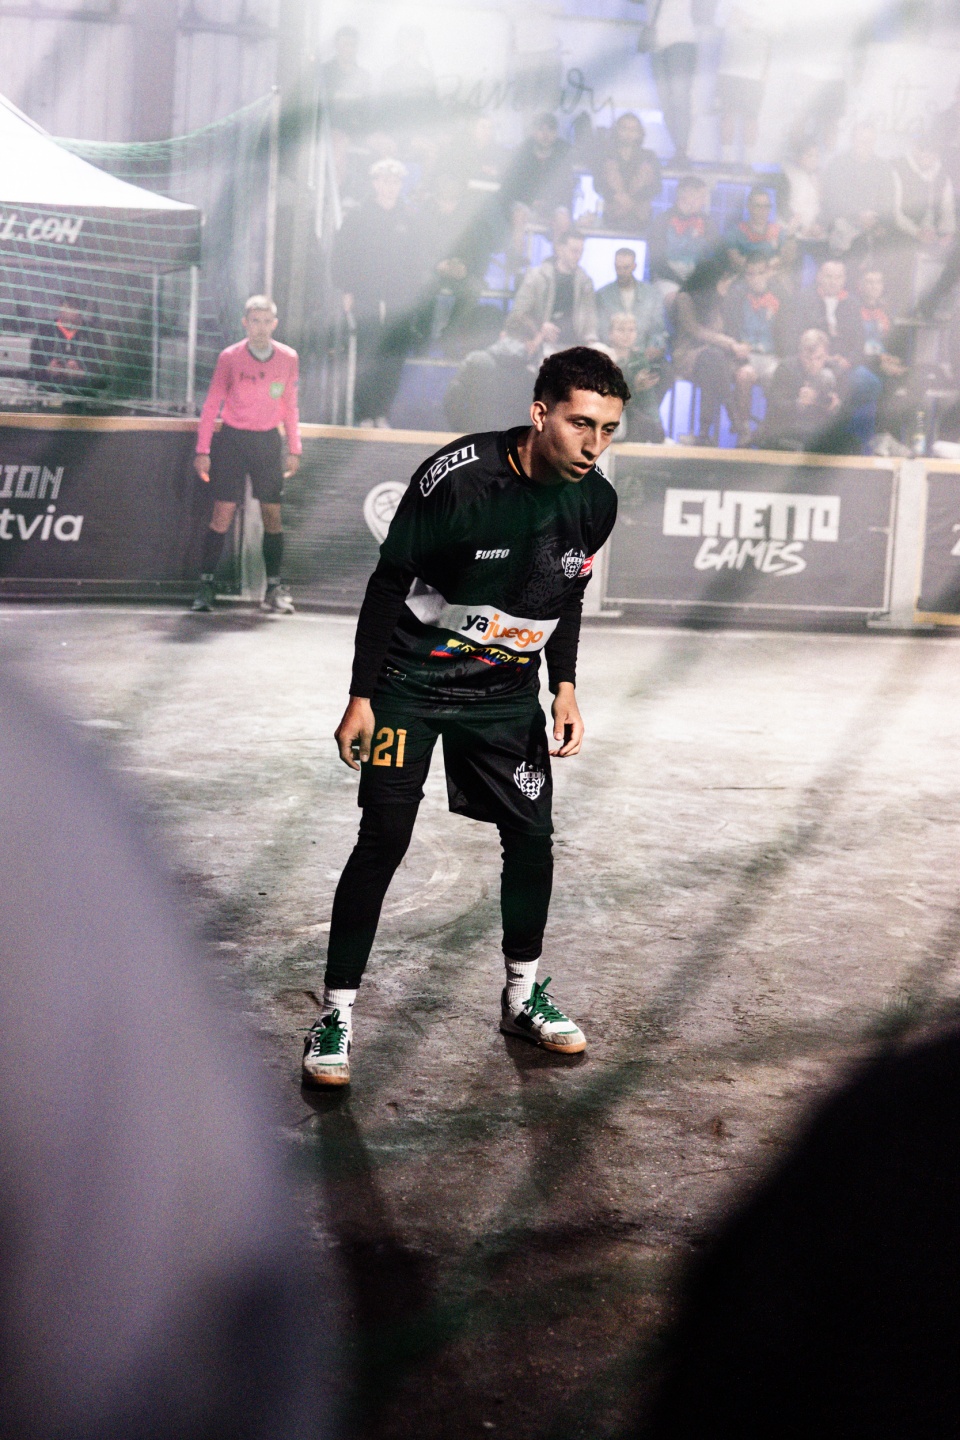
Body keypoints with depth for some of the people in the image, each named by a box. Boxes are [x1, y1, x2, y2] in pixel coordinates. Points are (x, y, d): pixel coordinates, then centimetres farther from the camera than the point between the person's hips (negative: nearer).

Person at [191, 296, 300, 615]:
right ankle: (206, 584, 0)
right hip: (232, 438, -2)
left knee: (272, 514, 1)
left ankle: (275, 588, 7)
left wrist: (294, 449, 8)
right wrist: (202, 450, -5)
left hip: (268, 441, 2)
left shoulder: (288, 358, 1)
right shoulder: (230, 357, -6)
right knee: (222, 513, -6)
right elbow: (212, 404, -1)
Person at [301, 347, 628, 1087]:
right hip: (411, 683, -5)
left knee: (532, 836, 5)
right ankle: (336, 1013, 0)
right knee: (384, 839, -11)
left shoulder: (595, 501, -7)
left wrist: (565, 686, 3)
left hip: (506, 692, 5)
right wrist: (361, 696, -13)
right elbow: (389, 582, -14)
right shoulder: (459, 476, -24)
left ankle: (522, 993, 27)